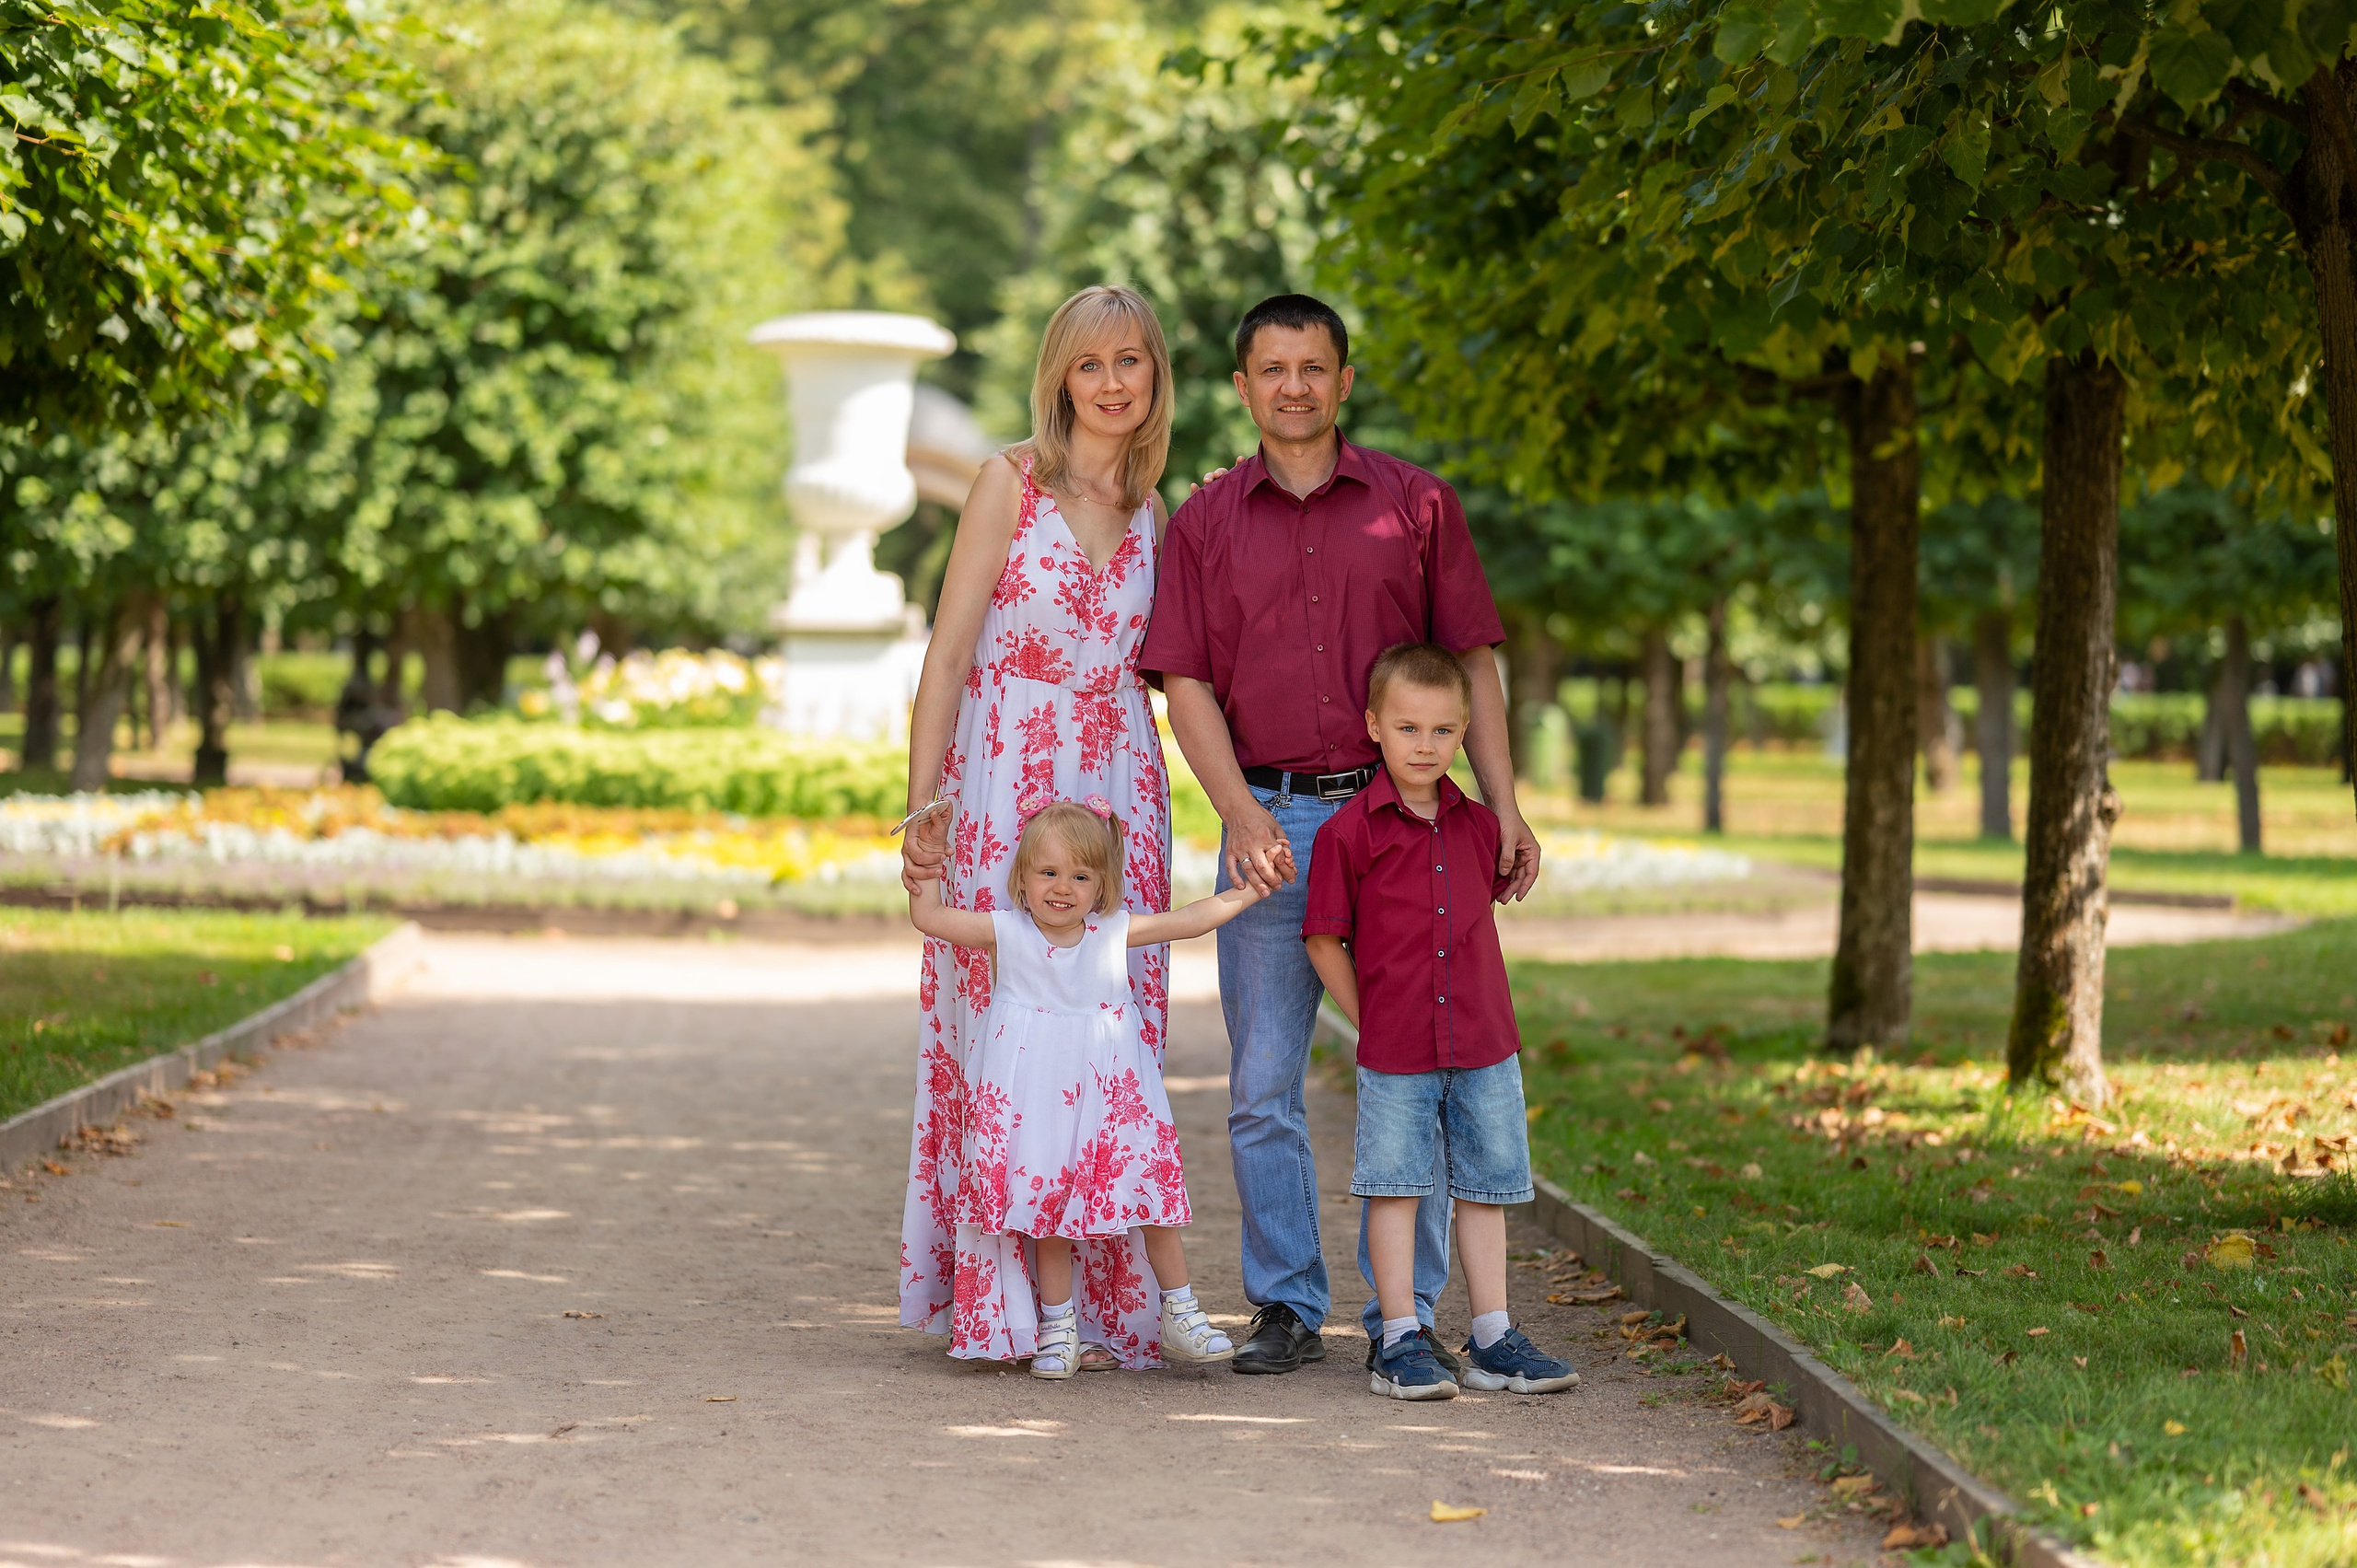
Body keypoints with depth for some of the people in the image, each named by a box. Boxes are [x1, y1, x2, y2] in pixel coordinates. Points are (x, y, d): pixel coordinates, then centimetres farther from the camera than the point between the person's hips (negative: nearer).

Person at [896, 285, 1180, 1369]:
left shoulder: (1150, 511, 13)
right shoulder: (1012, 482, -1)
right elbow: (948, 649, -5)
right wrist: (921, 805, -12)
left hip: (1120, 789, 5)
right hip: (1005, 784, -4)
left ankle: (1099, 1303, 7)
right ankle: (999, 1304, 0)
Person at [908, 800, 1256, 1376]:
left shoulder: (1114, 933, 1)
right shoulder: (1008, 934, -2)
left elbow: (1189, 920, 5)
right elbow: (929, 916, -1)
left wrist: (1248, 893, 3)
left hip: (1109, 1087, 1)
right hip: (1035, 1098, -1)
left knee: (1152, 1188, 1)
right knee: (1046, 1205, 3)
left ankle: (1180, 1314, 15)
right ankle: (1057, 1328, 16)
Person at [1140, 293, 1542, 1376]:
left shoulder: (1416, 504, 7)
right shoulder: (1205, 522, 8)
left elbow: (1471, 664, 7)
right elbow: (1187, 685, 3)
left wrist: (1504, 805, -2)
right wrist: (1241, 813, -11)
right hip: (1269, 819, 1)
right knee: (1263, 1083, 1)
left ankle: (1406, 1312, 9)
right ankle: (1286, 1307, 11)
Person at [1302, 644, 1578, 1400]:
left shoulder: (1480, 827, 6)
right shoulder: (1349, 831, -8)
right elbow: (1323, 940, -3)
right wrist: (1372, 1022, -1)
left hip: (1485, 1046, 4)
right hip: (1394, 1055, -4)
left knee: (1484, 1188, 8)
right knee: (1395, 1189, 1)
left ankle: (1493, 1340, 14)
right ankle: (1402, 1339, 7)